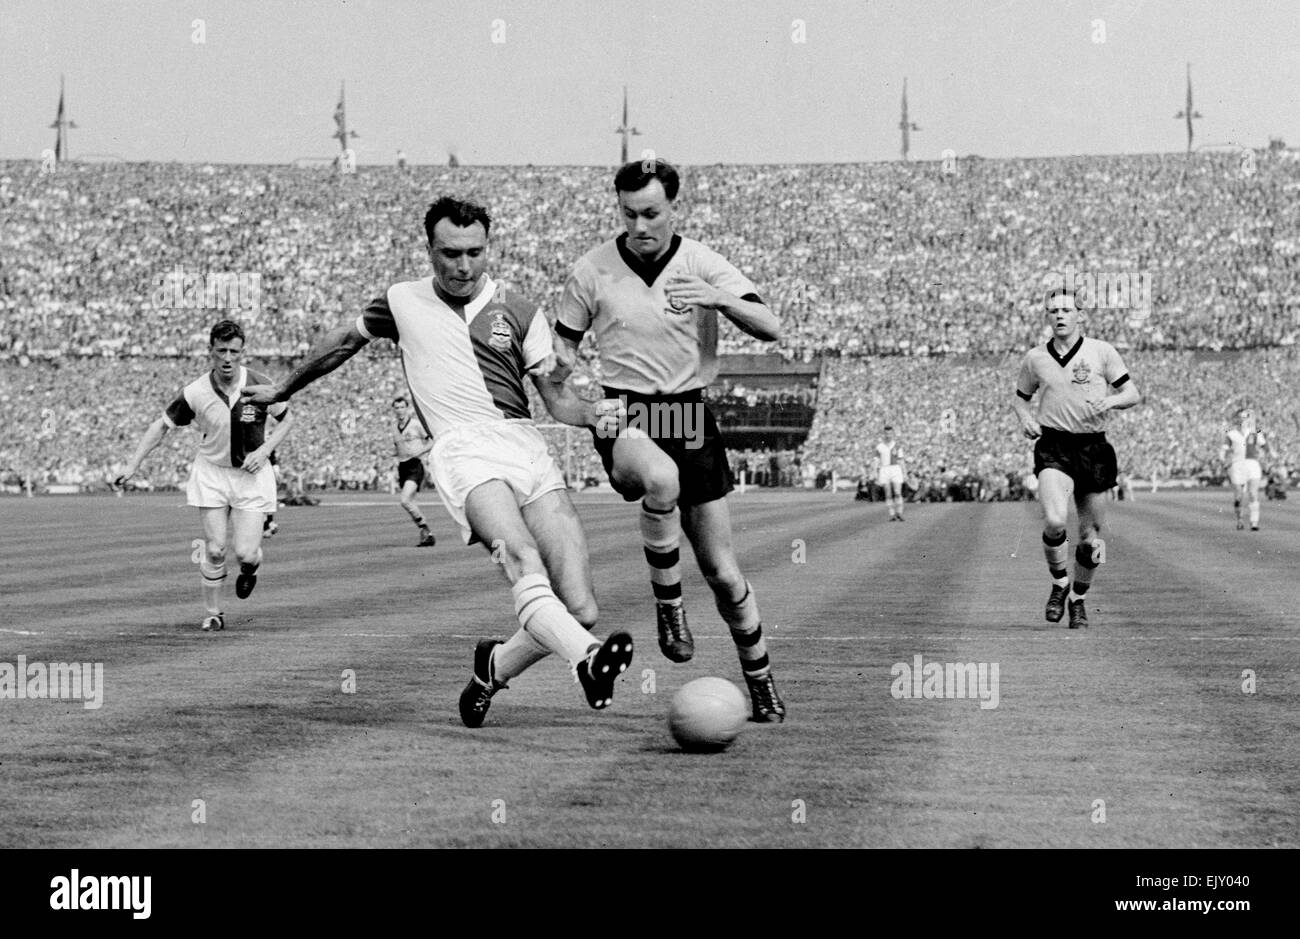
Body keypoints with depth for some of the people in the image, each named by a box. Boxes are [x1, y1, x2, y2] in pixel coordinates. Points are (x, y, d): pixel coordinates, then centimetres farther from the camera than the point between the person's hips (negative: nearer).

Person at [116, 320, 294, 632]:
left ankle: (250, 568, 31)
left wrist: (264, 451, -14)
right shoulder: (195, 393, -15)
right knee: (215, 549, -6)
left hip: (252, 474, 0)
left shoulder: (259, 385, -15)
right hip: (212, 472, 0)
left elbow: (286, 420, 1)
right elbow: (162, 425, -3)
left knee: (245, 552, -7)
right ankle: (213, 613, 14)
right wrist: (132, 466, -8)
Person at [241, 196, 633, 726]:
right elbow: (344, 341, 34)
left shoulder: (518, 312, 16)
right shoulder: (403, 303, 17)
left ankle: (494, 667, 17)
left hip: (526, 445, 3)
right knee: (523, 558, -34)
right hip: (462, 449, -3)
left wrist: (592, 413, -8)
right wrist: (282, 391, 44)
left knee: (580, 610, -10)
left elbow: (556, 396, 14)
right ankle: (589, 660, -59)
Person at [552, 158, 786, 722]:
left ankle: (762, 685, 21)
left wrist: (719, 298, -27)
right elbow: (563, 344, 12)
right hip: (623, 415, -1)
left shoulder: (703, 265, -1)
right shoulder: (592, 271, 0)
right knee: (661, 478, -39)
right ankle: (667, 603, -18)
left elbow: (770, 329, -9)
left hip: (689, 416, 1)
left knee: (722, 572, 2)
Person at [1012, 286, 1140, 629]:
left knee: (1091, 537, 5)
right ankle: (1059, 584, 1)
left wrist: (1110, 401, -17)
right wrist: (1025, 417, 0)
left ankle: (1078, 599, 29)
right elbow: (1019, 397, 21)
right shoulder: (1035, 358, 6)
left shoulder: (1101, 351, 2)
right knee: (1055, 521, -25)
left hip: (1093, 449, 1)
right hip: (1053, 447, -1)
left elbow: (1132, 393, 4)